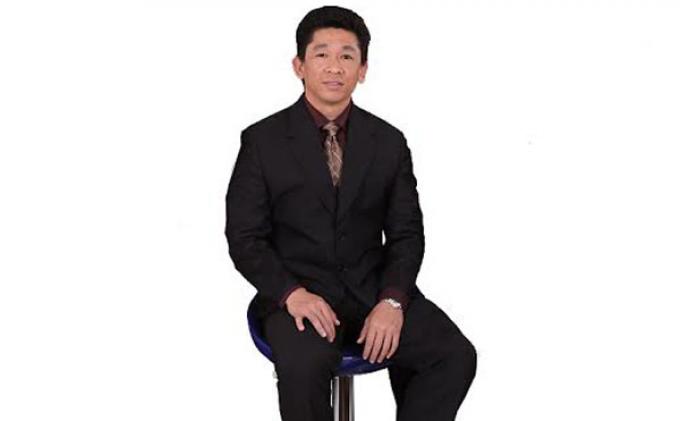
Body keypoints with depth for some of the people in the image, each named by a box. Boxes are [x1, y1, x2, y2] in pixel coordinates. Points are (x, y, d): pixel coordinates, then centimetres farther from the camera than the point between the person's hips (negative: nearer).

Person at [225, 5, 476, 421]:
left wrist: (392, 300, -14)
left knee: (457, 355, -20)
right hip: (297, 291, -3)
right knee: (304, 366, -34)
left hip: (373, 288, 3)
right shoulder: (263, 140, 0)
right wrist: (292, 293, -20)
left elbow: (407, 234, 5)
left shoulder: (390, 142, 7)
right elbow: (245, 238, -2)